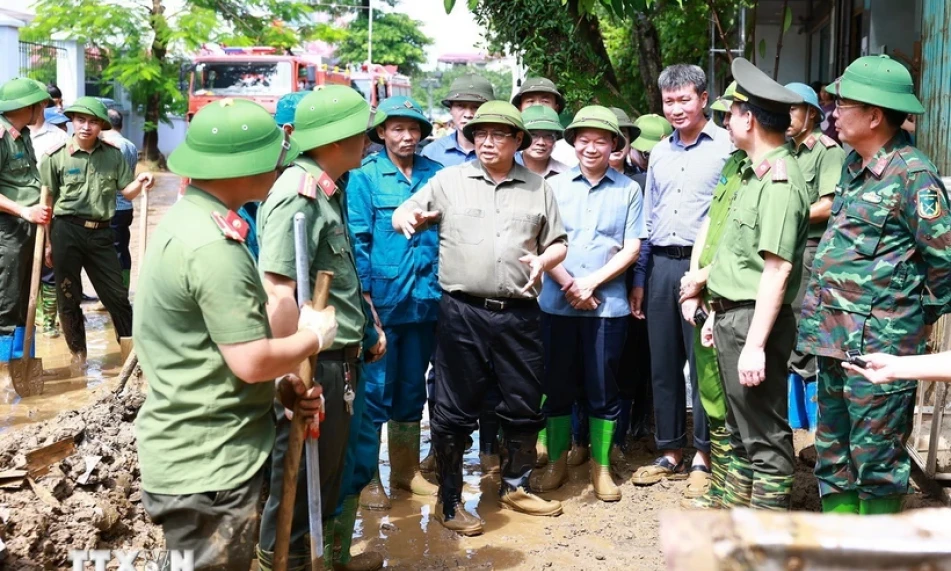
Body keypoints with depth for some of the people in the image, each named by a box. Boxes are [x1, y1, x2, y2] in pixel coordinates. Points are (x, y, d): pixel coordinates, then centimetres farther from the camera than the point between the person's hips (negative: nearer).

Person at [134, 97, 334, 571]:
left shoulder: (186, 218, 8)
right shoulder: (213, 247, -25)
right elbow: (251, 362, -25)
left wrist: (280, 383, 3)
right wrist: (314, 337, -8)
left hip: (196, 451, 10)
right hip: (208, 465, -10)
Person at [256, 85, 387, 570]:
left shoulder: (328, 190, 10)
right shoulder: (299, 195, -20)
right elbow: (278, 295, -27)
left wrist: (367, 326, 22)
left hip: (340, 358, 10)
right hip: (314, 364, -10)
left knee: (330, 469, 24)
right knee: (300, 478, 7)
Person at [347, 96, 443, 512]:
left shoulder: (435, 175, 6)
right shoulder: (364, 176, -3)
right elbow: (358, 239, -7)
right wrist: (365, 296, -13)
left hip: (424, 300, 4)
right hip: (381, 301, -4)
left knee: (413, 389, 15)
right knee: (375, 391, 3)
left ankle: (406, 470, 29)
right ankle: (366, 477, 15)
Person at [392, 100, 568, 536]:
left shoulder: (537, 187, 11)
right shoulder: (449, 180, 7)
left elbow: (558, 243, 15)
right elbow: (403, 214, 8)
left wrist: (544, 260, -8)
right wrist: (407, 216, -16)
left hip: (518, 314, 2)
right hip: (462, 312, -2)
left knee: (524, 405, 11)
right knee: (454, 409, 3)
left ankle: (515, 486, 32)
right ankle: (448, 499, 17)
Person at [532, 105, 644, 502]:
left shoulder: (628, 190, 4)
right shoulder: (555, 185, 5)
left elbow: (631, 248, 0)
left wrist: (591, 282, -10)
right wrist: (568, 284, -10)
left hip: (608, 304, -1)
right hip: (557, 302, 1)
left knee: (603, 388, 6)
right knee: (557, 384, 8)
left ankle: (601, 465, 20)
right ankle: (556, 462, 22)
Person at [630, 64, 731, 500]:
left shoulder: (726, 147, -3)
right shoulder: (659, 153, 16)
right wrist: (639, 279, 16)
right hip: (660, 266, 6)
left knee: (703, 364, 0)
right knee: (662, 364, 10)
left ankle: (702, 458, 11)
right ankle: (669, 454, 21)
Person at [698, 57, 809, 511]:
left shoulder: (780, 179, -17)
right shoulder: (754, 173, 13)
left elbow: (777, 270, -23)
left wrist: (755, 344, -25)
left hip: (755, 321, -10)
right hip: (732, 317, 10)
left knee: (765, 437, -1)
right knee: (741, 429, 19)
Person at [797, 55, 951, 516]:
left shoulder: (912, 175, -15)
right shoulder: (852, 163, 11)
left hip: (879, 344, -9)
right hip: (834, 336, 9)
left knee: (876, 457, 2)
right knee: (832, 451, 18)